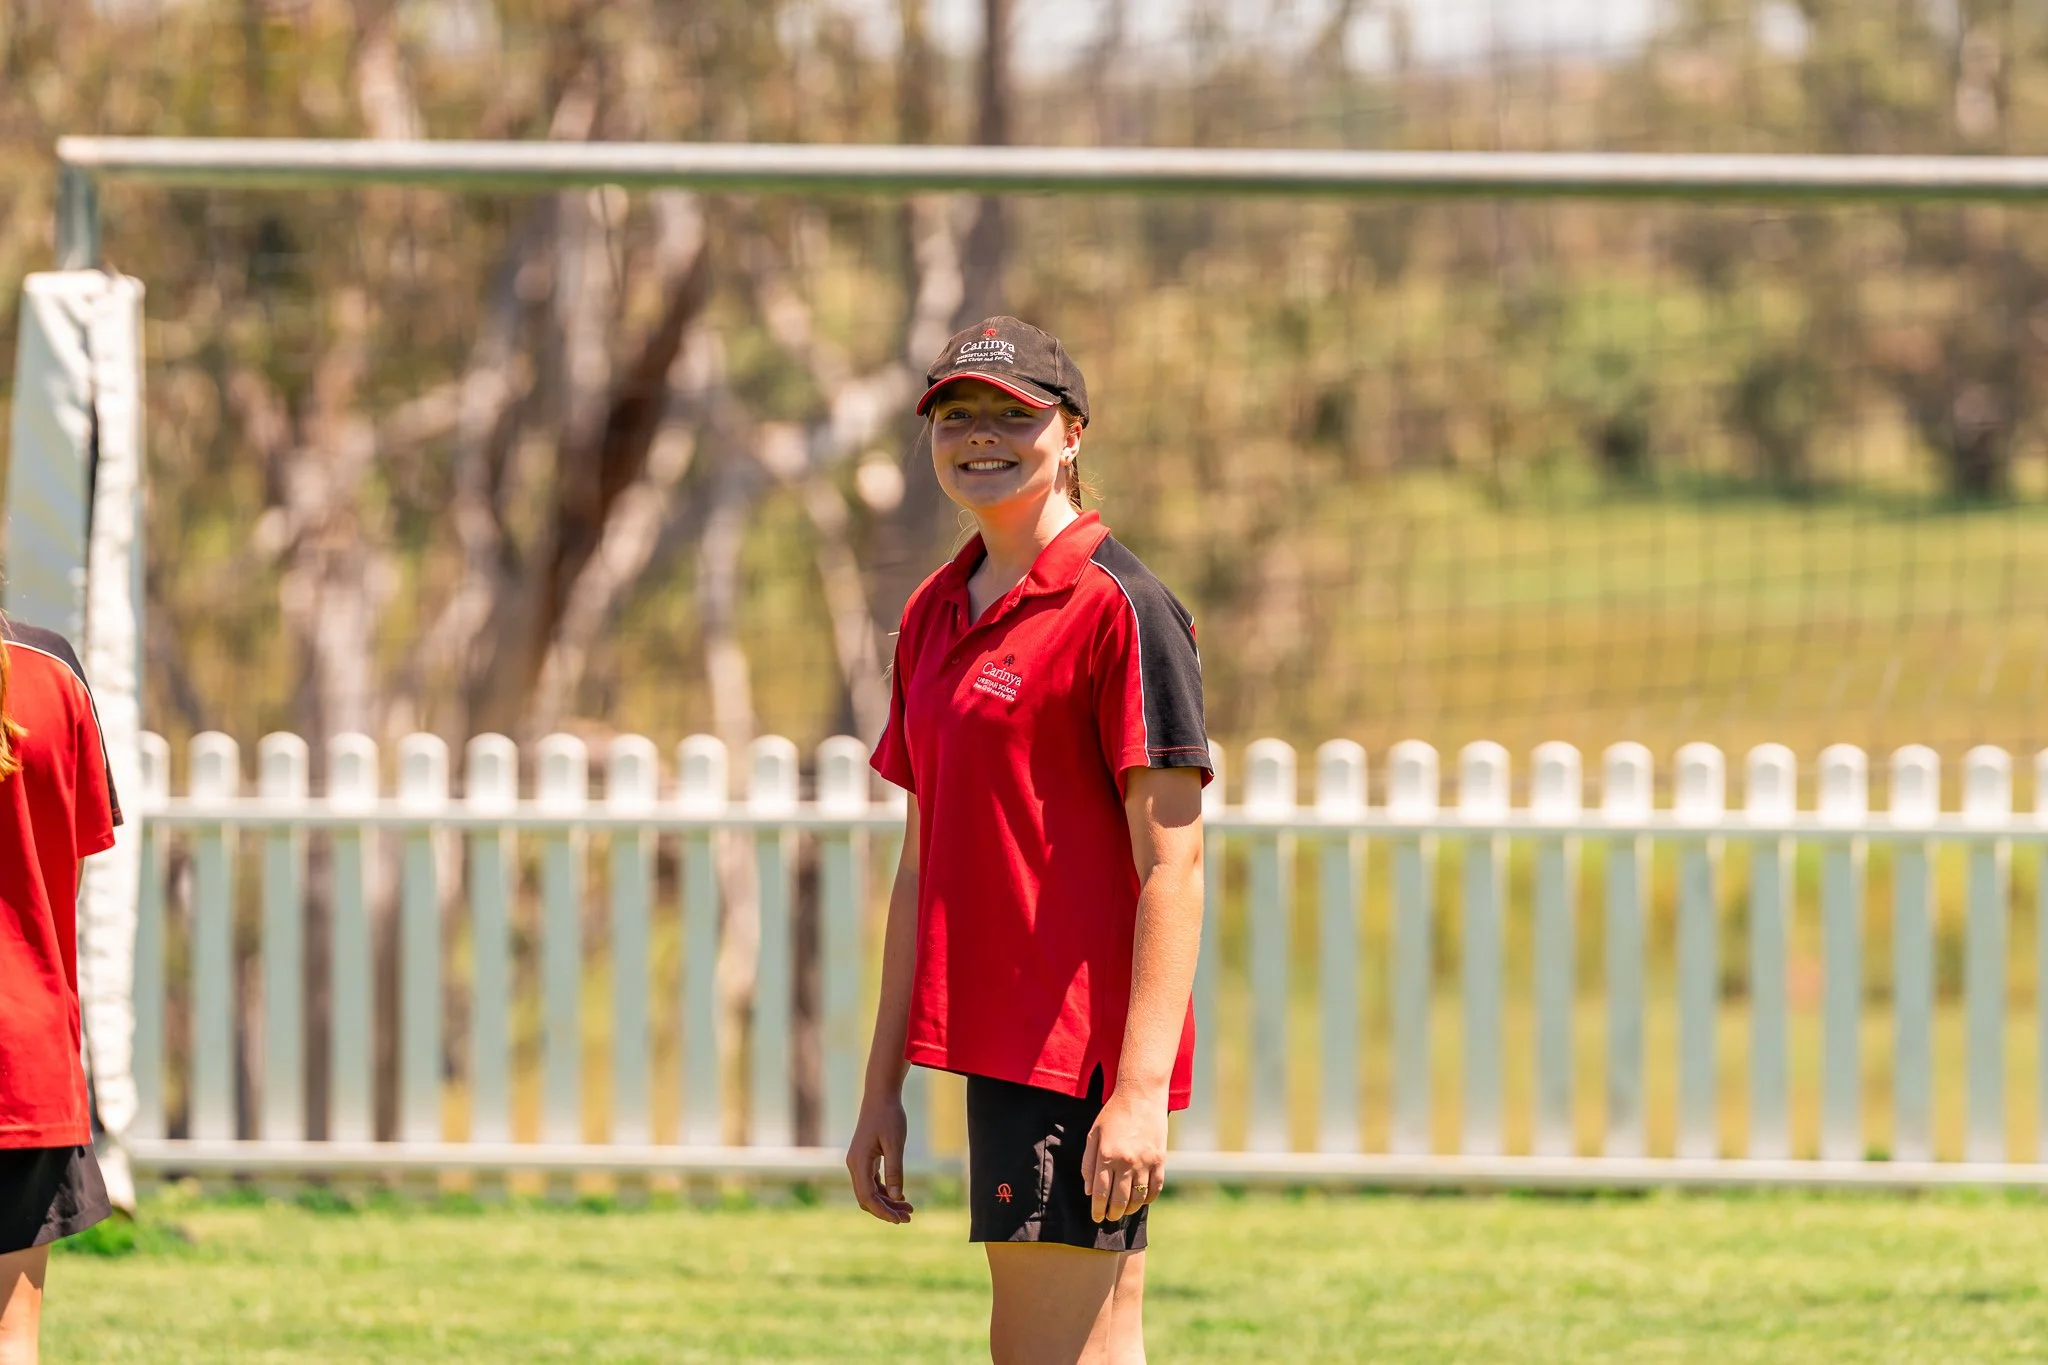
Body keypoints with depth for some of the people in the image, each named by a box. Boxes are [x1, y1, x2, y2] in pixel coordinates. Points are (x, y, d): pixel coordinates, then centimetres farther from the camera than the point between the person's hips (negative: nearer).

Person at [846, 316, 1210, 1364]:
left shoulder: (1119, 609, -8)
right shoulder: (934, 616, 16)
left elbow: (1173, 865, -13)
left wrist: (1141, 1089, -20)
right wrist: (884, 1083, 18)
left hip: (1081, 1051, -8)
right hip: (992, 1048, 8)